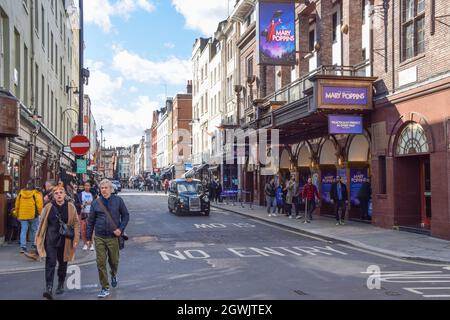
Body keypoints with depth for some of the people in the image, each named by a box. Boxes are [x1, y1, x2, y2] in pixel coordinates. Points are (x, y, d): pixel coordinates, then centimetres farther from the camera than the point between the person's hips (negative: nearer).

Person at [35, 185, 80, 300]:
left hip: (65, 240, 1)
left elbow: (76, 223, 1)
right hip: (50, 240, -1)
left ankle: (61, 285, 33)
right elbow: (42, 223, 8)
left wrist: (76, 239, -4)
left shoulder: (70, 207, -1)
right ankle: (48, 288, -11)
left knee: (63, 263, 15)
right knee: (50, 263, -10)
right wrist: (39, 238, 7)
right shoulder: (48, 207, 1)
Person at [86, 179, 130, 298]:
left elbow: (125, 215, 4)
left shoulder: (118, 200, -2)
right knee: (101, 263, -1)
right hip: (99, 238, 1)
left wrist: (121, 229, -9)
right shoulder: (96, 203, 2)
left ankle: (113, 275, 45)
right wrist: (89, 237, 9)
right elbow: (90, 221, 8)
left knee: (114, 261, 12)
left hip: (113, 237, -1)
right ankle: (105, 288, 8)